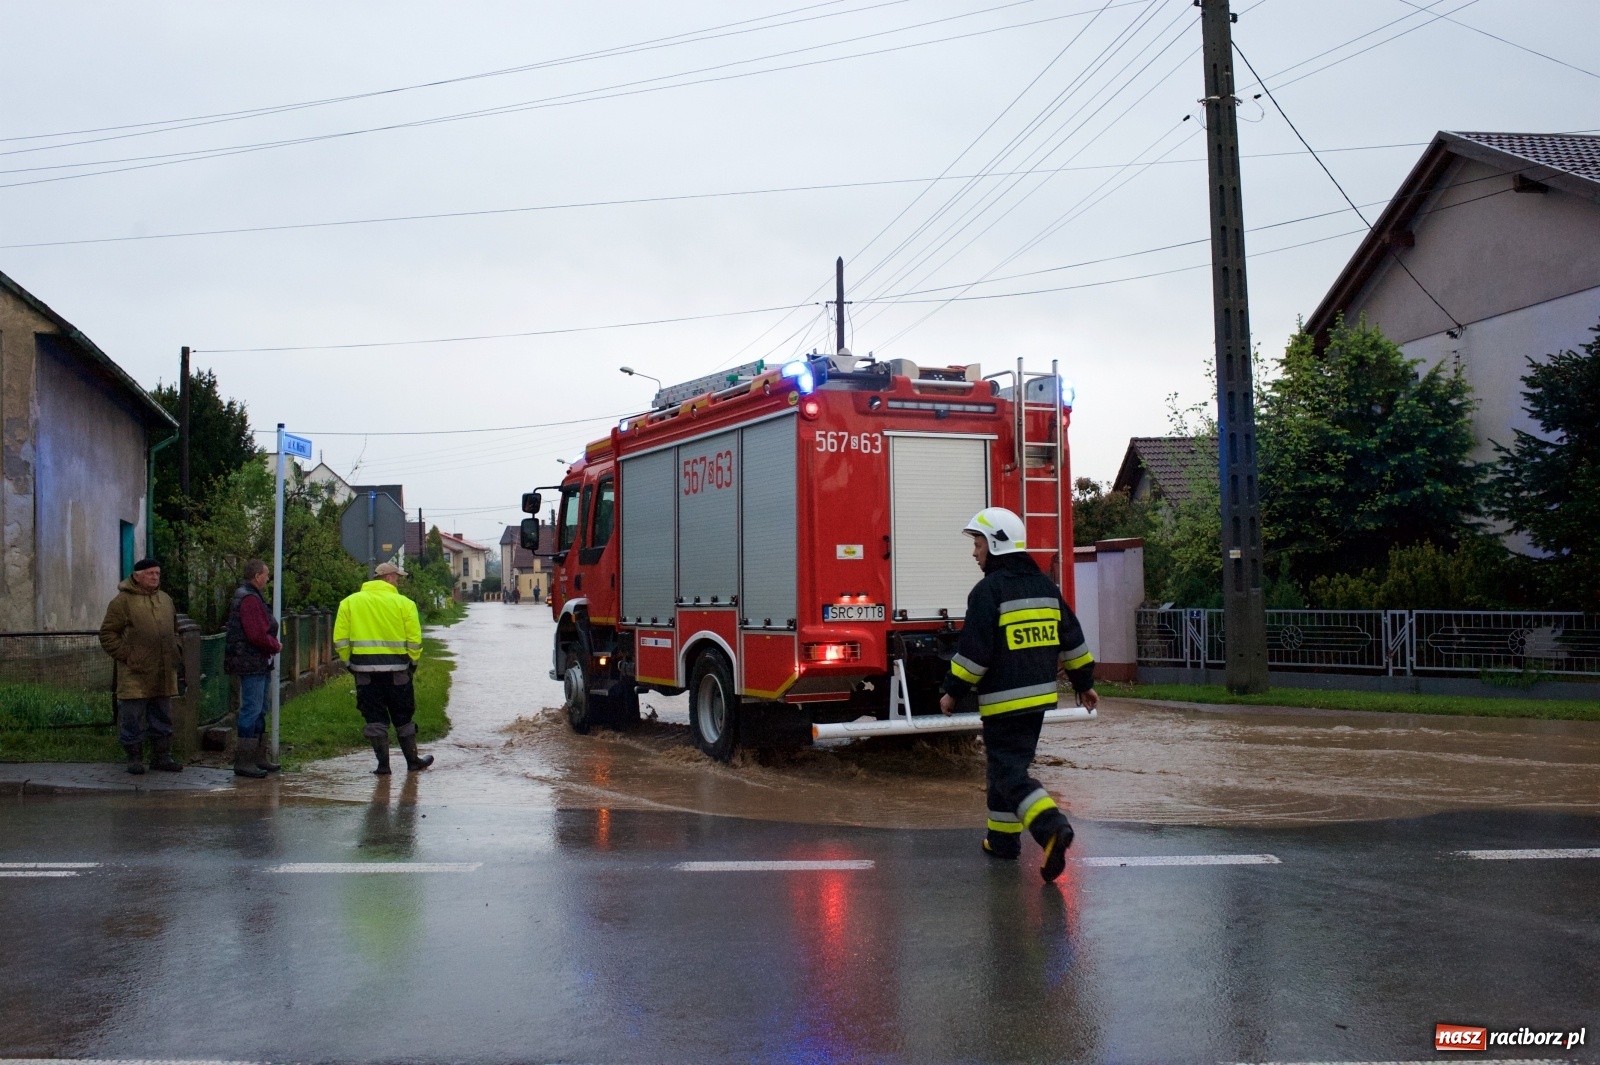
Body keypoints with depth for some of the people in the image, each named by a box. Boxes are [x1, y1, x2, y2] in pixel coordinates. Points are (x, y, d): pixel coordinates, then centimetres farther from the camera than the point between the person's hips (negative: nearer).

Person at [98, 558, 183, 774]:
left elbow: (174, 630, 26)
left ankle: (161, 756, 19)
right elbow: (107, 634, -6)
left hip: (163, 674, 6)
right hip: (135, 675, -6)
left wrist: (174, 651, 12)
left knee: (162, 717, 11)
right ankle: (134, 758, 10)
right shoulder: (123, 601, -6)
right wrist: (126, 655, -12)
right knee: (132, 718, 0)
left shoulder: (166, 599, 14)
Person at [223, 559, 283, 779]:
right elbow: (257, 635, -24)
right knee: (252, 709, -10)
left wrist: (272, 645, 6)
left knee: (259, 710, 16)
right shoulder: (250, 599, -17)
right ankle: (243, 762, -8)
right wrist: (275, 646, -9)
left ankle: (258, 757, 24)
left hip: (258, 664, 11)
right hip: (252, 664, -11)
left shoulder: (253, 597, 19)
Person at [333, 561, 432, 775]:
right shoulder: (403, 603, -4)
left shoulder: (349, 602, 4)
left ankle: (383, 763, 6)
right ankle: (412, 760, 20)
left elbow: (340, 639, 0)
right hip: (396, 667, -1)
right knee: (403, 717, 12)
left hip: (364, 667, 1)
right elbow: (414, 638, -7)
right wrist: (413, 661, 7)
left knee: (375, 717, 8)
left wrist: (349, 661, 10)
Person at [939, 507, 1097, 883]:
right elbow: (1072, 639, 15)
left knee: (1009, 772, -6)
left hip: (1003, 700, -8)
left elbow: (974, 651, -16)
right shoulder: (1045, 586, 10)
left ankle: (1052, 827, -25)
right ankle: (1003, 838, 26)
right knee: (1009, 763, 19)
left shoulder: (989, 590, -14)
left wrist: (953, 691, -6)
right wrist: (1084, 682, 24)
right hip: (1039, 696, 8)